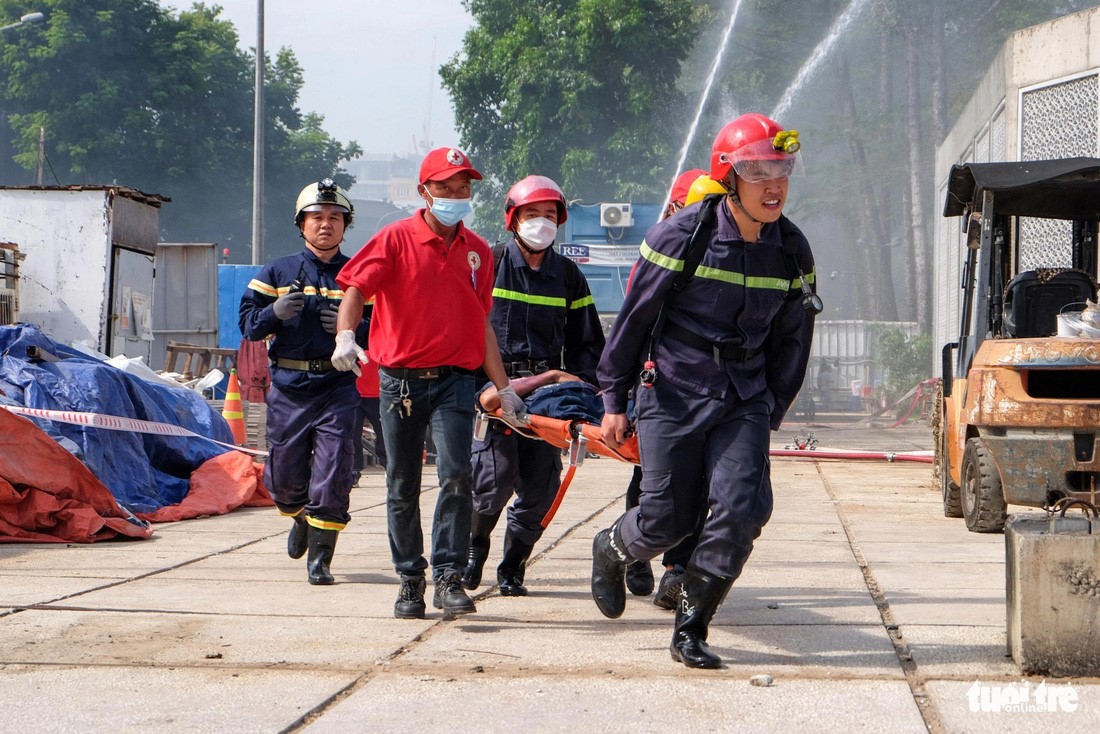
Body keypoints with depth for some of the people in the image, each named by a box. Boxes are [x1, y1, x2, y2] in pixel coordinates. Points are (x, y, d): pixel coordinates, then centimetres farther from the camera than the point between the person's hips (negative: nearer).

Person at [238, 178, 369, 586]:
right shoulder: (277, 273, 9)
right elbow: (247, 323, 5)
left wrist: (354, 327, -15)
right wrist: (274, 313, -15)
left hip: (337, 387, -1)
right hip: (288, 387, 1)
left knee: (332, 473, -9)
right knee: (284, 475, 8)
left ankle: (320, 555, 0)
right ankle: (301, 518, 40)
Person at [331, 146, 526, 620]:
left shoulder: (477, 252, 11)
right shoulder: (396, 240, 0)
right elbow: (355, 290, -11)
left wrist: (504, 389, 17)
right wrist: (345, 336, -30)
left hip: (453, 380, 1)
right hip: (399, 380, -1)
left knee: (456, 475, -15)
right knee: (402, 488, 7)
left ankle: (449, 578, -10)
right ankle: (410, 580, 19)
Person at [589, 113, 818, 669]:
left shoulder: (792, 252, 2)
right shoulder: (681, 237, -10)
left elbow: (791, 340, 14)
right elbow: (634, 317, -2)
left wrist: (769, 415, 15)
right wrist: (613, 400, 0)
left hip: (743, 398, 3)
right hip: (673, 393, -3)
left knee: (743, 508, -14)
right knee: (666, 519, -2)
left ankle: (689, 631, -1)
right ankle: (611, 550, 34)